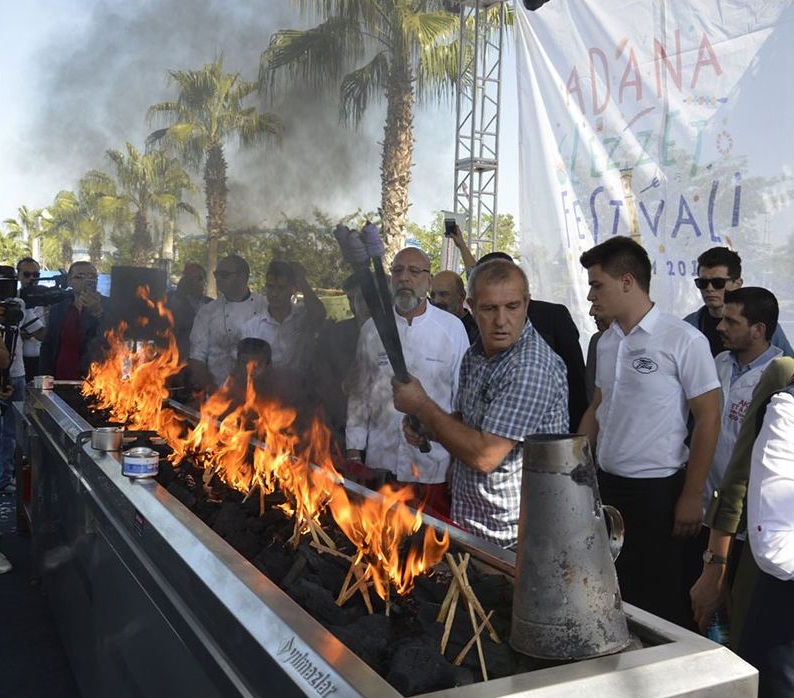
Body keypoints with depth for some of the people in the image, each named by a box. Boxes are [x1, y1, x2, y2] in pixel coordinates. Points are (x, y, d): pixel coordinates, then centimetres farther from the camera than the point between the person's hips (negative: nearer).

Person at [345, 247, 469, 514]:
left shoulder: (452, 328, -2)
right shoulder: (372, 329, 5)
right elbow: (359, 392, 10)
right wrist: (354, 449, 8)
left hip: (433, 464, -2)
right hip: (381, 461, 2)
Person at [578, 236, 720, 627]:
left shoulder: (684, 341, -12)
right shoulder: (607, 341, 6)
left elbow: (708, 419, -9)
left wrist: (692, 496, -9)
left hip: (656, 491, -6)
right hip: (605, 484, 6)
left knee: (659, 603, 6)